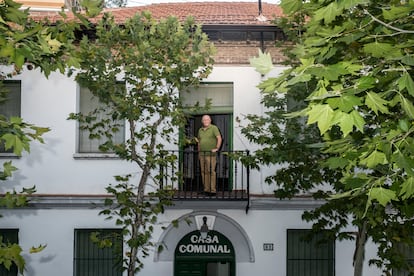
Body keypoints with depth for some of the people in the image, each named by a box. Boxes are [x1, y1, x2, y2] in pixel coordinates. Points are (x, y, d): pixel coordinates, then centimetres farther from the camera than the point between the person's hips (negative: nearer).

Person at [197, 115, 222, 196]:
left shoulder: (214, 128, -3)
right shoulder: (200, 130, 17)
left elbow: (219, 138, -11)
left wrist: (217, 148, -18)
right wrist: (199, 152, 18)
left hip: (210, 154, -6)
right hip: (202, 154, 6)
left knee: (211, 171, -8)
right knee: (203, 172, 7)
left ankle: (212, 190, -6)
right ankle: (206, 189, 13)